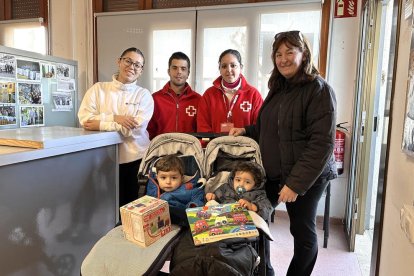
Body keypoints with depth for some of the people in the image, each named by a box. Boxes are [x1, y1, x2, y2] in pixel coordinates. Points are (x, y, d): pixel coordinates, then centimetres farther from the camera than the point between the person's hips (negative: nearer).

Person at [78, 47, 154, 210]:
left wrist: (100, 124, -13)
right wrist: (114, 117, -17)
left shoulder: (144, 95, 2)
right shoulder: (98, 89, 6)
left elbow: (135, 128, -12)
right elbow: (84, 118, -6)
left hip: (136, 159, 0)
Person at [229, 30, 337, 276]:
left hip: (305, 177, -7)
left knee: (303, 231, 10)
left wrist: (296, 183, -22)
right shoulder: (278, 88, 11)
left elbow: (322, 143, -19)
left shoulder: (319, 89, -13)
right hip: (271, 173, 7)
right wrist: (245, 132, 5)